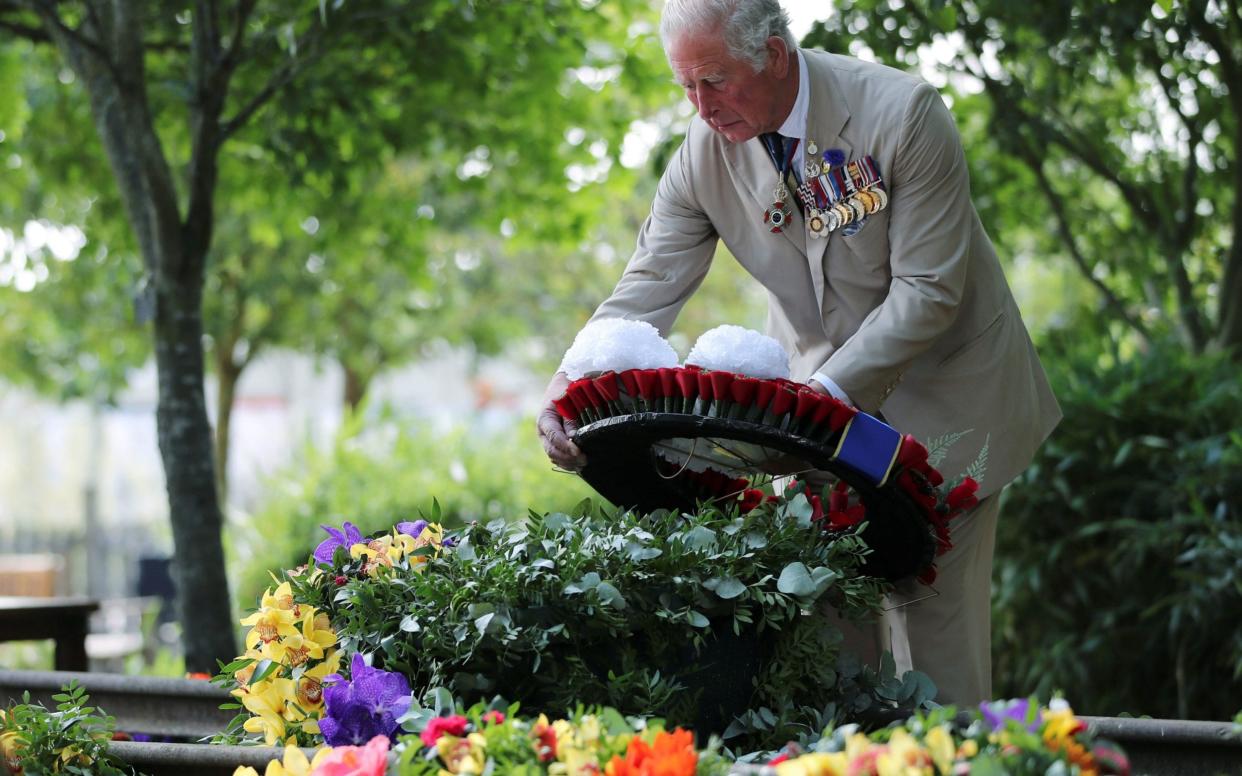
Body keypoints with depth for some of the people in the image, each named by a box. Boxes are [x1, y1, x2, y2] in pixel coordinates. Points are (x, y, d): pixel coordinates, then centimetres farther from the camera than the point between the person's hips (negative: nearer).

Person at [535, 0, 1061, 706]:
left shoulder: (902, 113, -24)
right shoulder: (704, 152, -10)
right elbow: (647, 290, -10)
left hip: (943, 390, -4)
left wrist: (829, 390, -31)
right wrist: (567, 392, -27)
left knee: (936, 611, -3)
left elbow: (928, 291, -23)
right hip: (822, 389, 4)